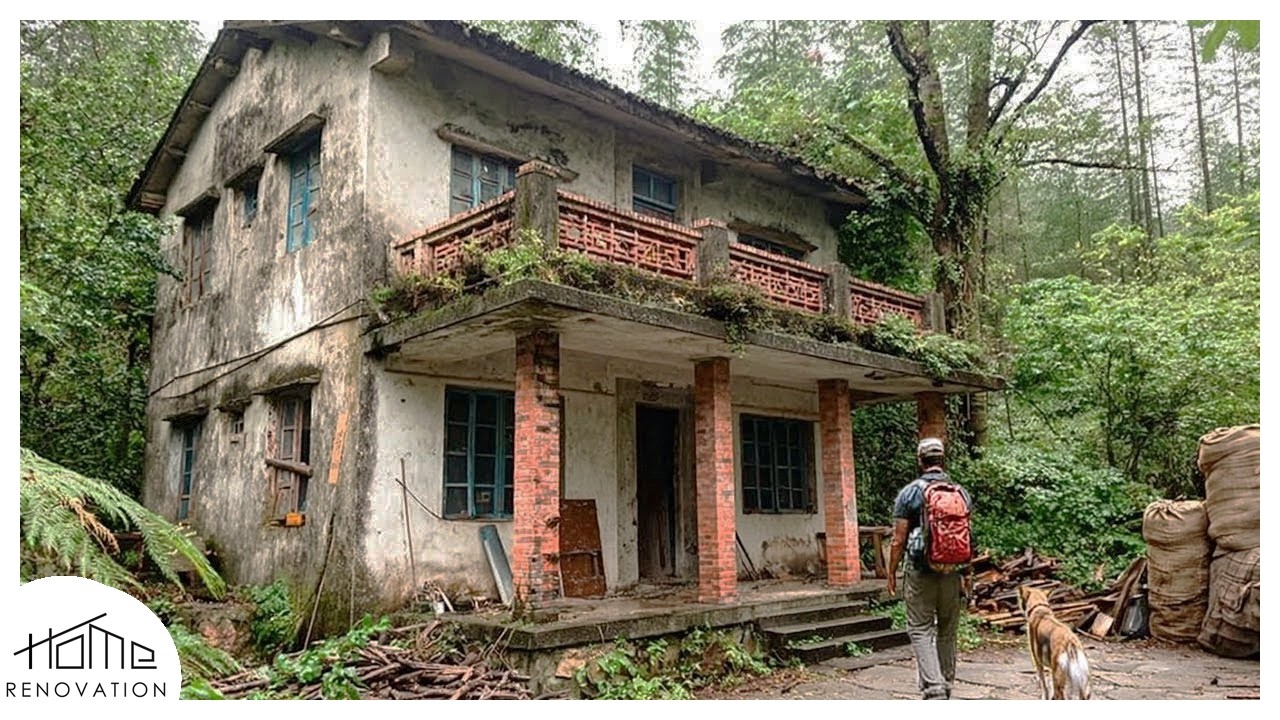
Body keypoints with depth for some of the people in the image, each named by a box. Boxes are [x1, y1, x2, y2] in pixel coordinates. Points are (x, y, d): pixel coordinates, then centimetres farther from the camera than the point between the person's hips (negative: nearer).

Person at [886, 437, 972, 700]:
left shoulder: (910, 492, -7)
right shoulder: (961, 492, 4)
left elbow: (899, 540, -8)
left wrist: (891, 573, 1)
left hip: (921, 571, -4)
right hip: (952, 571, 4)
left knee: (920, 630, 1)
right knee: (947, 632, 15)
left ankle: (933, 688, -12)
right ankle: (946, 687, 25)